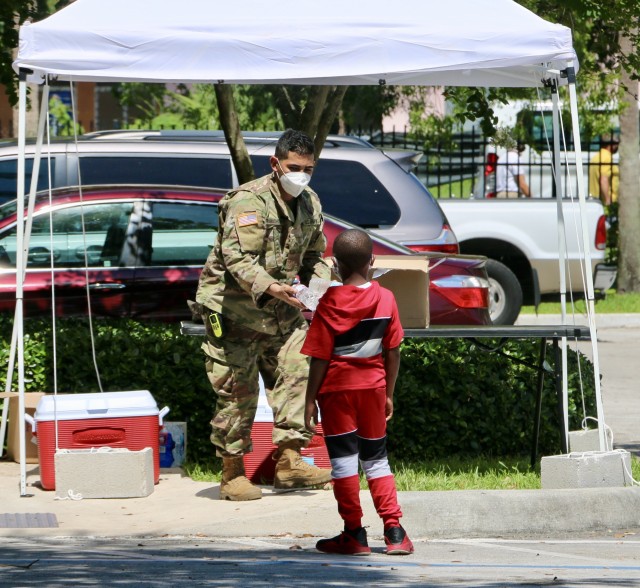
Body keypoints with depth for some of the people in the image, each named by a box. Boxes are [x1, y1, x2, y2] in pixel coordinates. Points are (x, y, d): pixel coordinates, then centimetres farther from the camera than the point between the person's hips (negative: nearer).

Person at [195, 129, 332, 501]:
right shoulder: (248, 201, -19)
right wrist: (269, 287, -43)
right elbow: (237, 258, -29)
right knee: (237, 389, -3)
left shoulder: (310, 204, 7)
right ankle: (233, 473, 5)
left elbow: (314, 257, 18)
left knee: (297, 373, -7)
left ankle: (290, 459, -6)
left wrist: (321, 285, -3)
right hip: (235, 308, -7)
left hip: (282, 311, 7)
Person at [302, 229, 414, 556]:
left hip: (337, 388, -4)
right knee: (376, 458, 13)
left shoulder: (331, 302, -11)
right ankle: (394, 531, 4)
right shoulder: (385, 299, -1)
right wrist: (389, 393, 13)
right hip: (373, 386, 4)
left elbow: (320, 357, -11)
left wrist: (310, 400, -4)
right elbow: (393, 351, 3)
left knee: (343, 460, 3)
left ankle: (353, 534, 3)